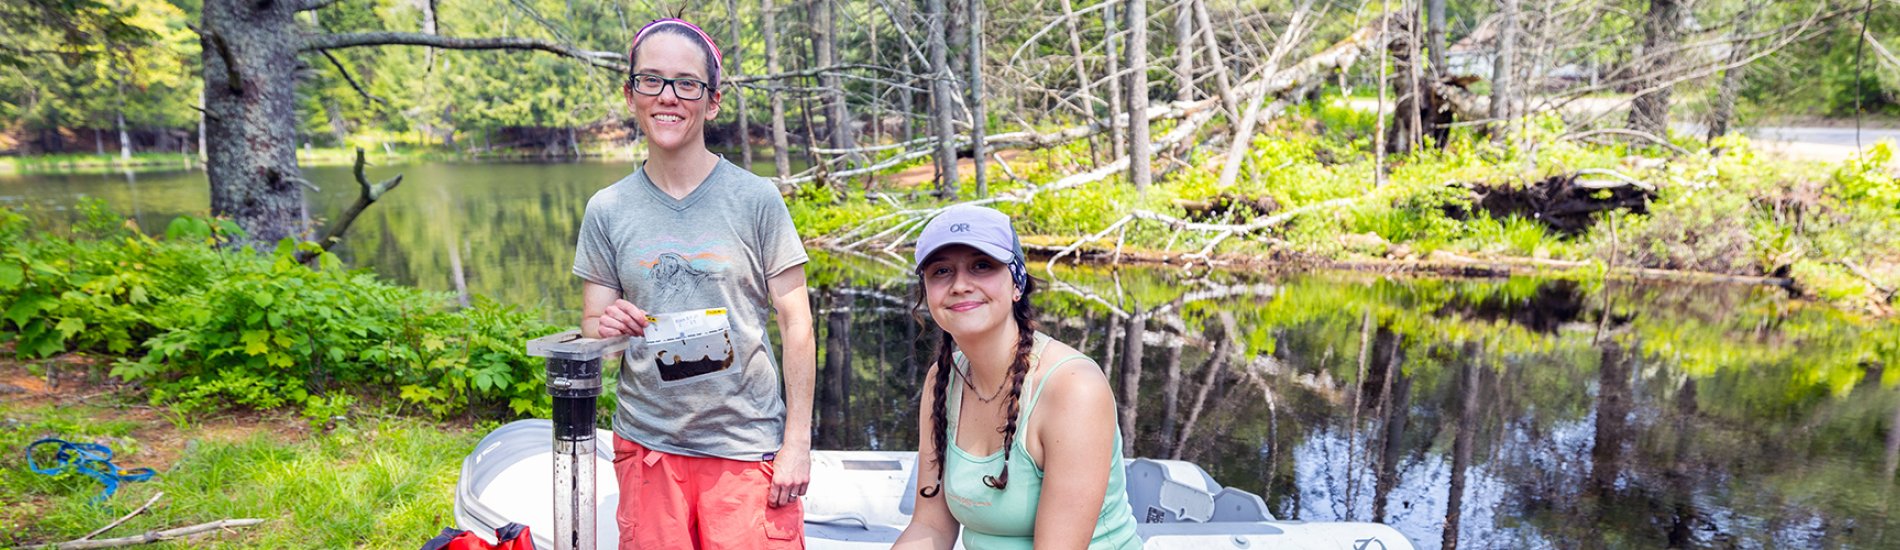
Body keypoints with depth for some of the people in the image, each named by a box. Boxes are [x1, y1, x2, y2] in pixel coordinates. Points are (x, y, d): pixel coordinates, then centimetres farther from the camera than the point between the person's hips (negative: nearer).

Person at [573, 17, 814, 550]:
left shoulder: (756, 199, -5)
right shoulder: (607, 210, 2)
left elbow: (795, 324, -3)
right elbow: (591, 324, 8)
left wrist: (797, 442, -6)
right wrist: (605, 327, -16)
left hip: (748, 448, -2)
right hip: (646, 446, 2)